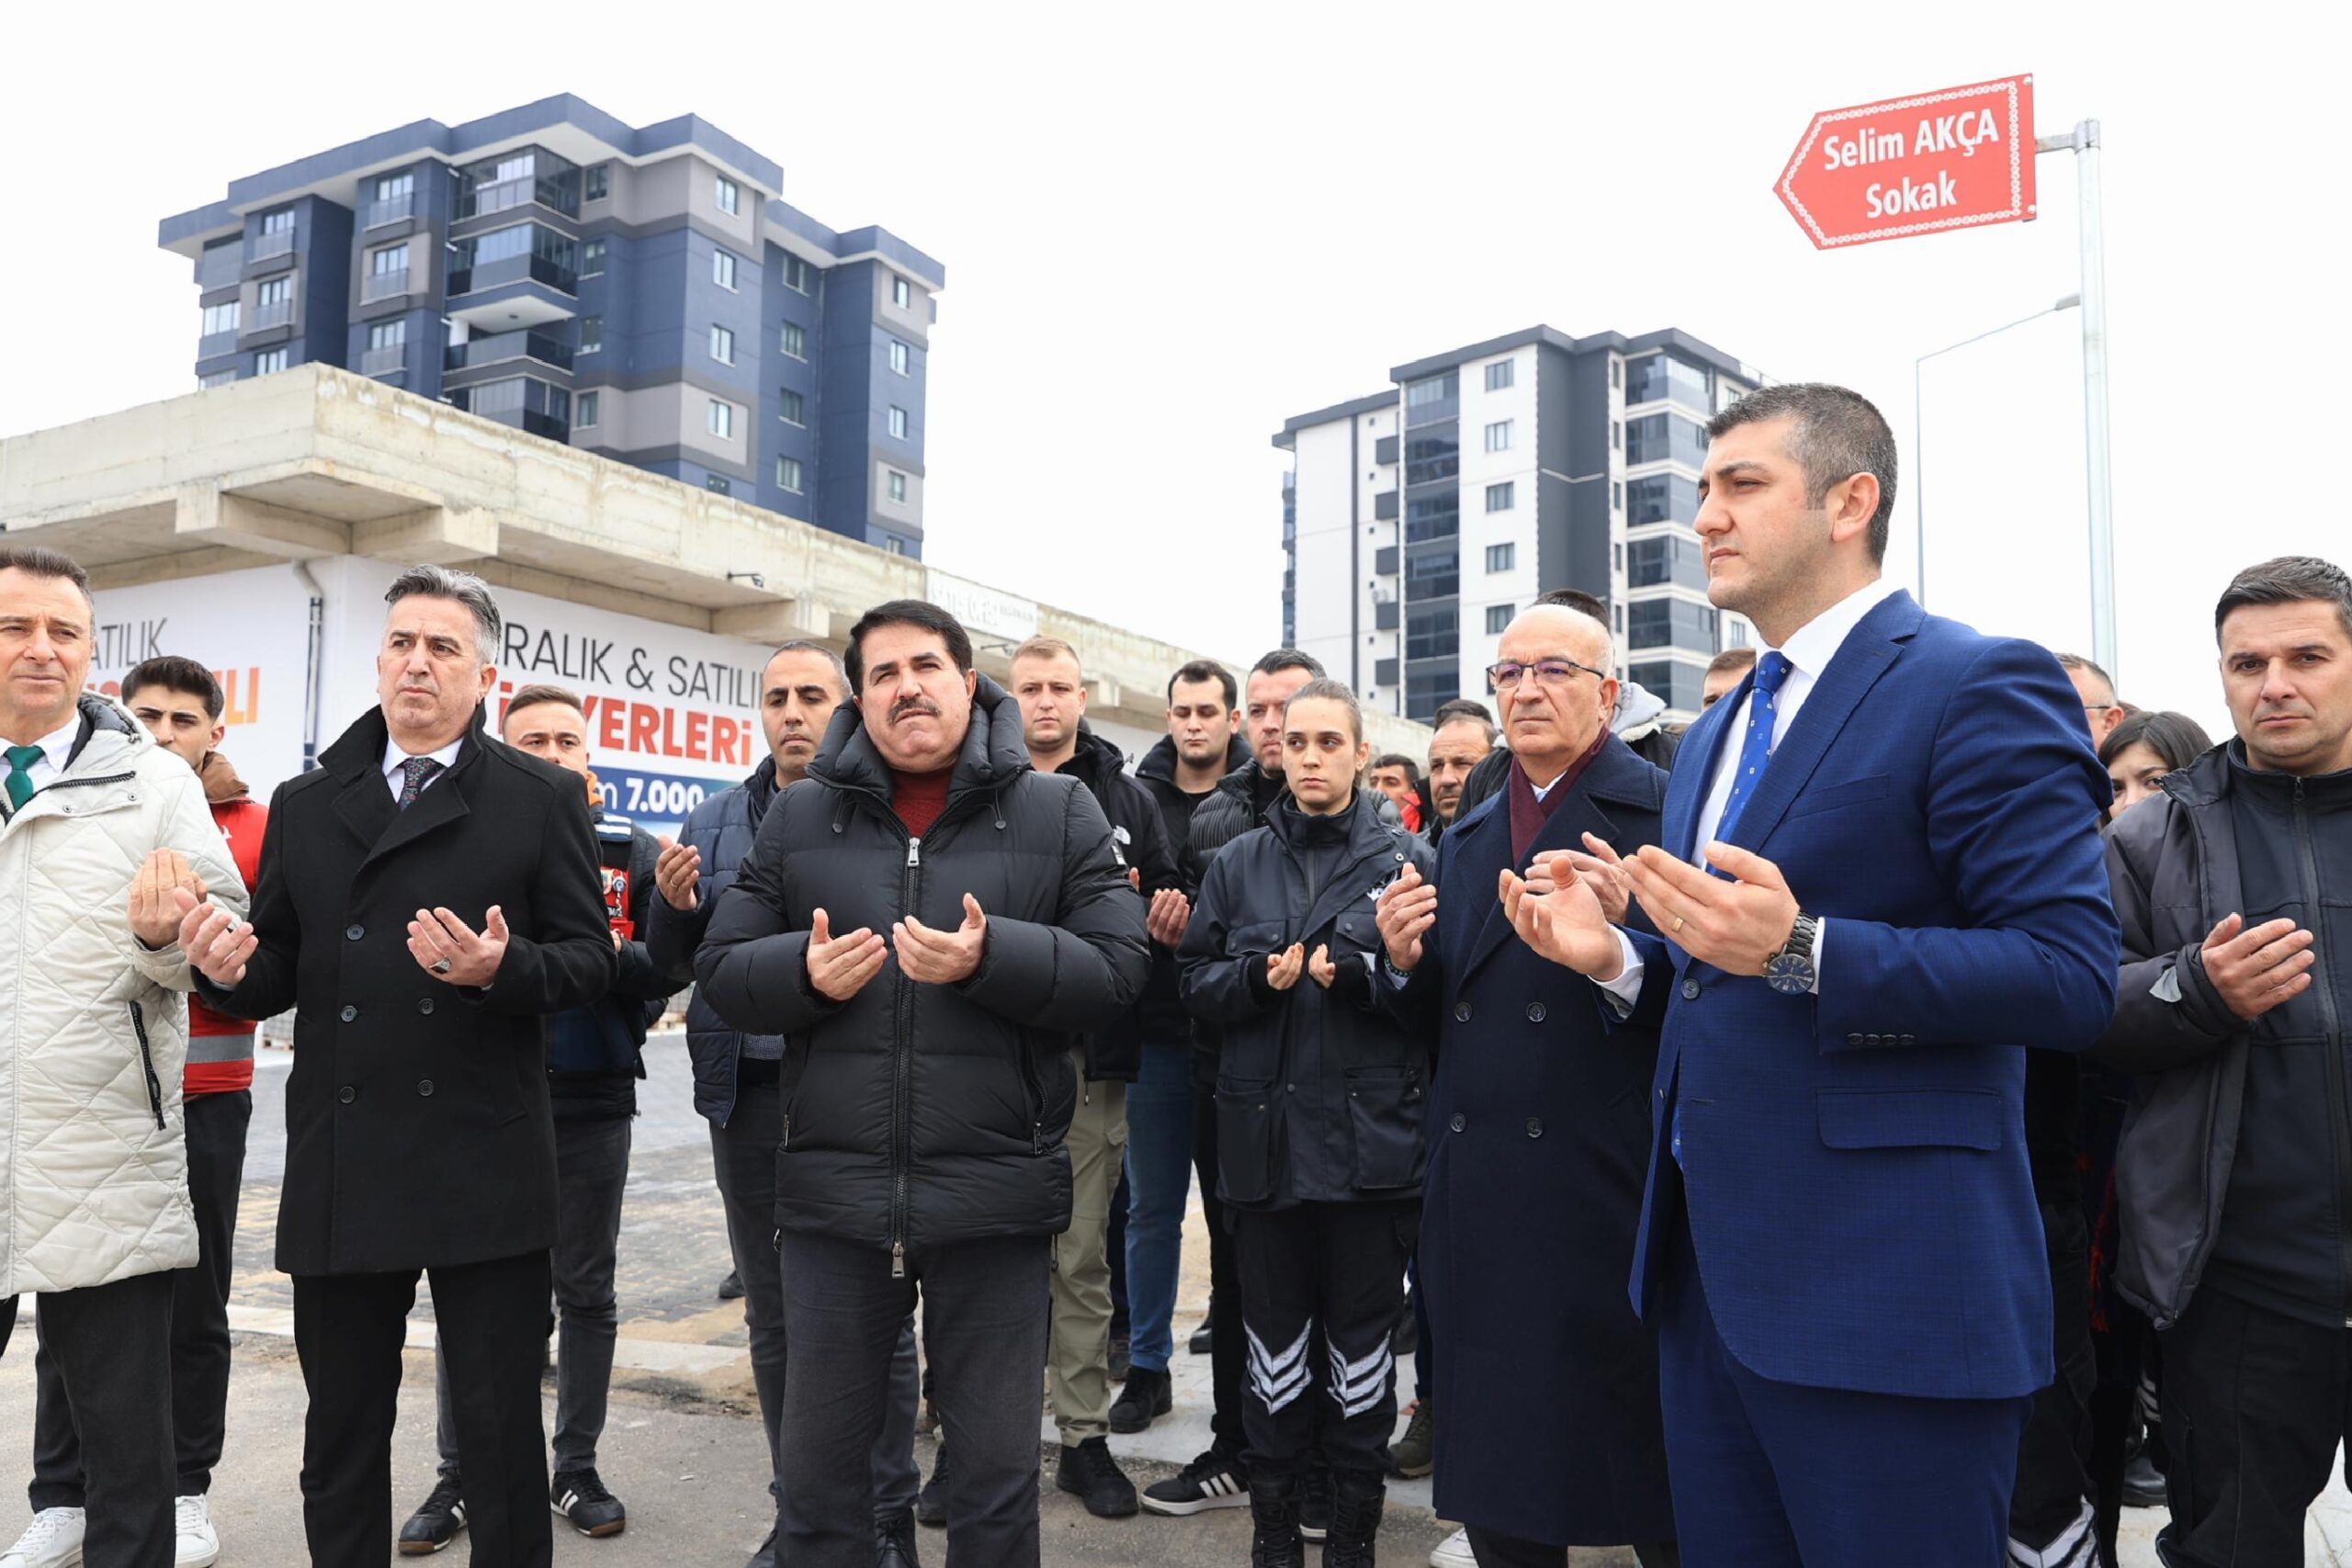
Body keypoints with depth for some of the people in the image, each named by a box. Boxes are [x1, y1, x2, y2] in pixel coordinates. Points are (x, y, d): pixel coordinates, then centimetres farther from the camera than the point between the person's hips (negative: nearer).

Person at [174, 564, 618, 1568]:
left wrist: (502, 967, -21)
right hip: (338, 1172, 3)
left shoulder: (542, 799, 2)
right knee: (340, 1434, 15)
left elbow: (590, 960, -2)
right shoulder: (305, 806, 12)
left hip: (484, 1172, -3)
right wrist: (235, 971, -10)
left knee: (500, 1431, 6)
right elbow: (280, 973, 13)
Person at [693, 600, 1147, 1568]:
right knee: (819, 1467, 16)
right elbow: (721, 971, 7)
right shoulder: (798, 818, 8)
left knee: (997, 1476, 12)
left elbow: (1117, 971, -6)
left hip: (994, 1198, -1)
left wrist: (991, 959, -22)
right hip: (833, 1193, 2)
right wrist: (804, 972, -13)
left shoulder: (1059, 815, 1)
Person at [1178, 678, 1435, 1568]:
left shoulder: (1408, 858, 2)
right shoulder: (1238, 863, 9)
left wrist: (1363, 975, -20)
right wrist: (1258, 976, -12)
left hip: (1371, 1134, -2)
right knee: (1272, 1340, 11)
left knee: (1362, 1343, 9)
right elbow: (1196, 979, 7)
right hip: (1265, 1133, 2)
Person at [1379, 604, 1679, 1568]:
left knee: (1660, 1489, 5)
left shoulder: (1665, 810, -3)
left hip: (1613, 1191, -6)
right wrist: (1409, 960, -2)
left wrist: (1628, 926, -29)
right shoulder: (1467, 839, 17)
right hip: (1482, 1194, 6)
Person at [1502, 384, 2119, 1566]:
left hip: (1884, 1286, -8)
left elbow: (2072, 977, -17)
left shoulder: (1978, 687, -10)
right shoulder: (1713, 735, 16)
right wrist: (1617, 961, 3)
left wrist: (1800, 948, -27)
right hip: (1707, 1268, 8)